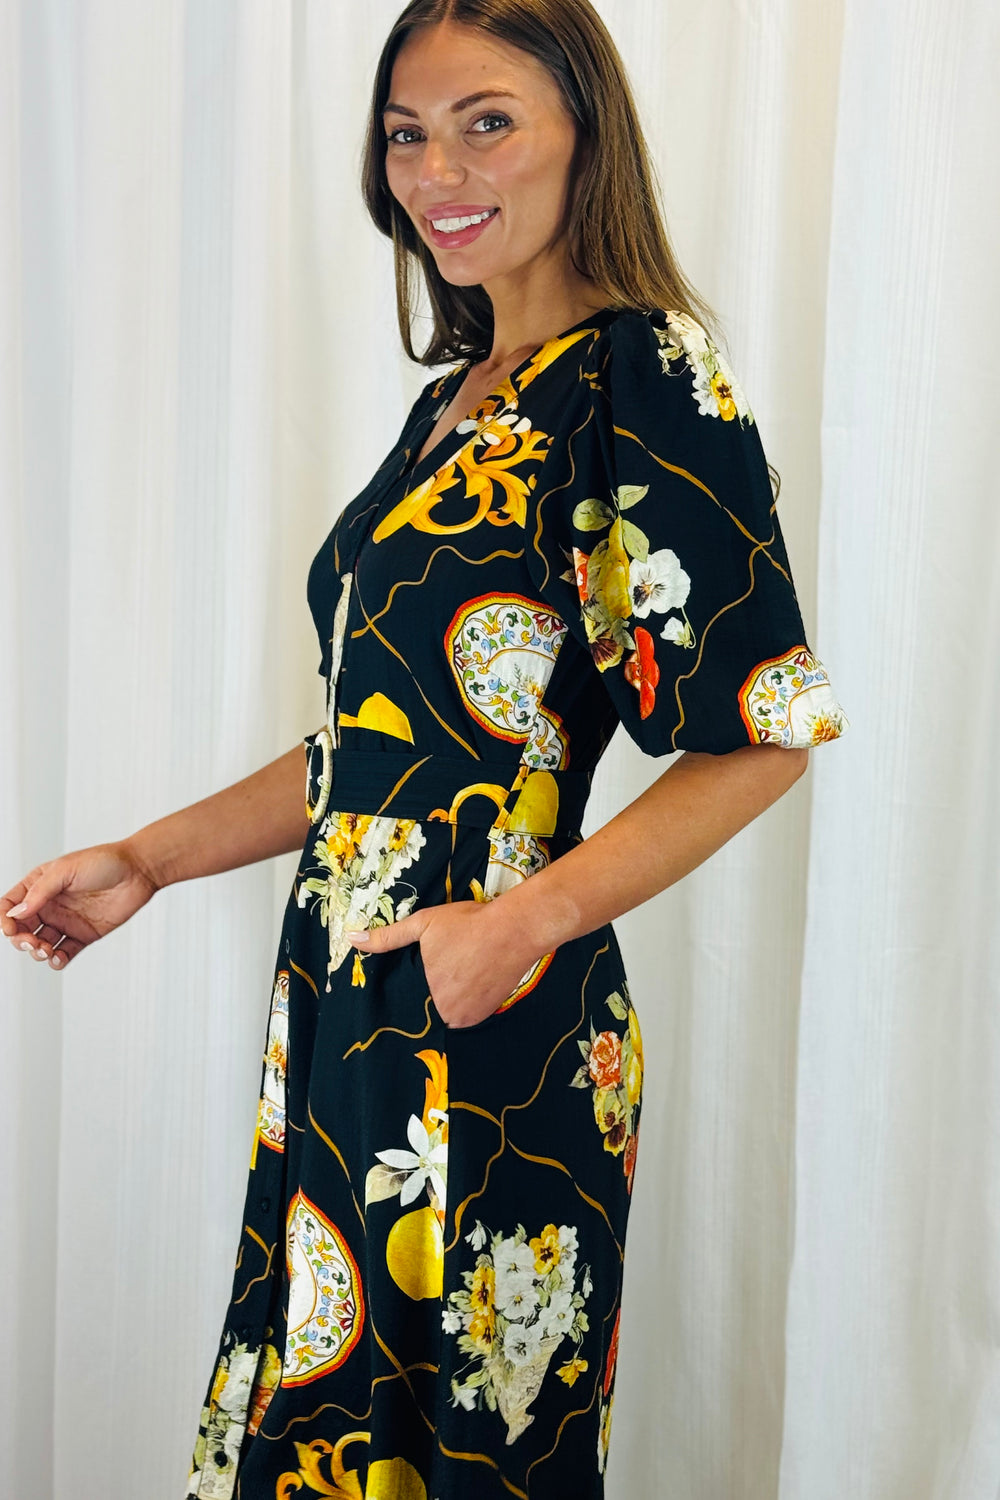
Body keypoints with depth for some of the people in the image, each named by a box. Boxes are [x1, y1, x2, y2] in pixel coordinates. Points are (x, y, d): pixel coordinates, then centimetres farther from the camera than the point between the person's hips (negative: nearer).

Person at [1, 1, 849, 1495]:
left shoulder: (648, 377, -9)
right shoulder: (452, 406, 15)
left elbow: (764, 736, -13)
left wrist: (533, 916, -24)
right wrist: (147, 860, 14)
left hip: (498, 1032, -8)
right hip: (347, 1008, 8)